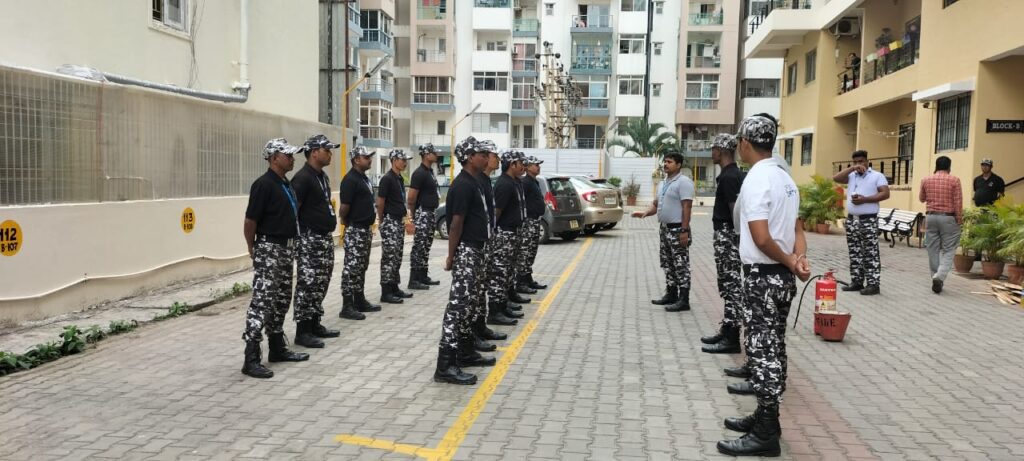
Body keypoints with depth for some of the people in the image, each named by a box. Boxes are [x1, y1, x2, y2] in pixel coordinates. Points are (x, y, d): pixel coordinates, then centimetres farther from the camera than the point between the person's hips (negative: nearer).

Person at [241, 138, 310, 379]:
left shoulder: (286, 185, 12)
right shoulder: (263, 184, -15)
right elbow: (250, 221, -14)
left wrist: (291, 246, 16)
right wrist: (253, 250, -5)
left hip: (286, 249, 9)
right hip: (269, 250, -9)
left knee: (281, 301, 16)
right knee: (262, 302, -10)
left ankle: (277, 348, 27)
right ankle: (251, 359, -9)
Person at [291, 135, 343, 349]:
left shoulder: (323, 176, 15)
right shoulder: (302, 178, -14)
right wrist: (298, 239, -18)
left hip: (325, 238, 9)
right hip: (309, 239, -9)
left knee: (321, 283, 14)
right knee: (307, 285, -6)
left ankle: (315, 324, 23)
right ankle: (302, 331, 0)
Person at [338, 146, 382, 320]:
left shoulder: (364, 178, 14)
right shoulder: (350, 179, -16)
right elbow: (344, 206, -17)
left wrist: (369, 225, 16)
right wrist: (345, 221, -1)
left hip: (366, 229, 10)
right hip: (354, 230, -9)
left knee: (362, 267, 15)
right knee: (352, 268, -6)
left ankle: (360, 301, 24)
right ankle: (347, 307, -3)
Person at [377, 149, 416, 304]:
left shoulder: (400, 178, 14)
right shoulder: (387, 178, -13)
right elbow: (380, 202, -13)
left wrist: (403, 217, 14)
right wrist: (382, 220, -5)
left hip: (399, 221, 9)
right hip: (389, 221, -9)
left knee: (397, 257, 12)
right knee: (389, 257, -8)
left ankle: (394, 287, 20)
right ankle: (385, 292, -6)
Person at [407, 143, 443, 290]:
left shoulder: (430, 172, 15)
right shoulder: (420, 173, -16)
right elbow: (411, 197, -18)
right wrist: (413, 214, -7)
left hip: (430, 213, 10)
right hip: (422, 213, -10)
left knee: (426, 247, 13)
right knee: (419, 247, -8)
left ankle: (423, 276, 21)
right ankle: (413, 280, -6)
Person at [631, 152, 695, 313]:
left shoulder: (683, 182, -12)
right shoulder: (663, 183, 16)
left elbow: (686, 207, -18)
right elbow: (657, 204, 22)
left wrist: (684, 231, -23)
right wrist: (645, 213, 1)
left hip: (677, 229, -9)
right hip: (664, 228, 9)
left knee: (681, 264, -6)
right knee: (667, 263, 15)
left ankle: (683, 300, -4)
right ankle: (671, 293, 26)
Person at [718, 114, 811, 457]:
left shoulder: (755, 181, -17)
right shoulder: (785, 179, 13)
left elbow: (762, 239, -22)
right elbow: (797, 229, 13)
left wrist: (790, 263, -8)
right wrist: (799, 259, -4)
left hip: (762, 276, -9)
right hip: (782, 276, 9)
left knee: (762, 351, -4)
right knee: (772, 348, 15)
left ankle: (766, 433, 2)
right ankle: (766, 417, 27)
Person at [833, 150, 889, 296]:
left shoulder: (877, 176, 1)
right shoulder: (851, 176, 15)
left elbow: (885, 194, -8)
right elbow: (836, 178, 1)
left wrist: (864, 199, -17)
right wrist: (852, 168, -4)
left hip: (868, 220, -6)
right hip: (851, 219, 6)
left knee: (871, 253, -6)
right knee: (854, 253, 9)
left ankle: (873, 284, -5)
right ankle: (856, 281, 15)